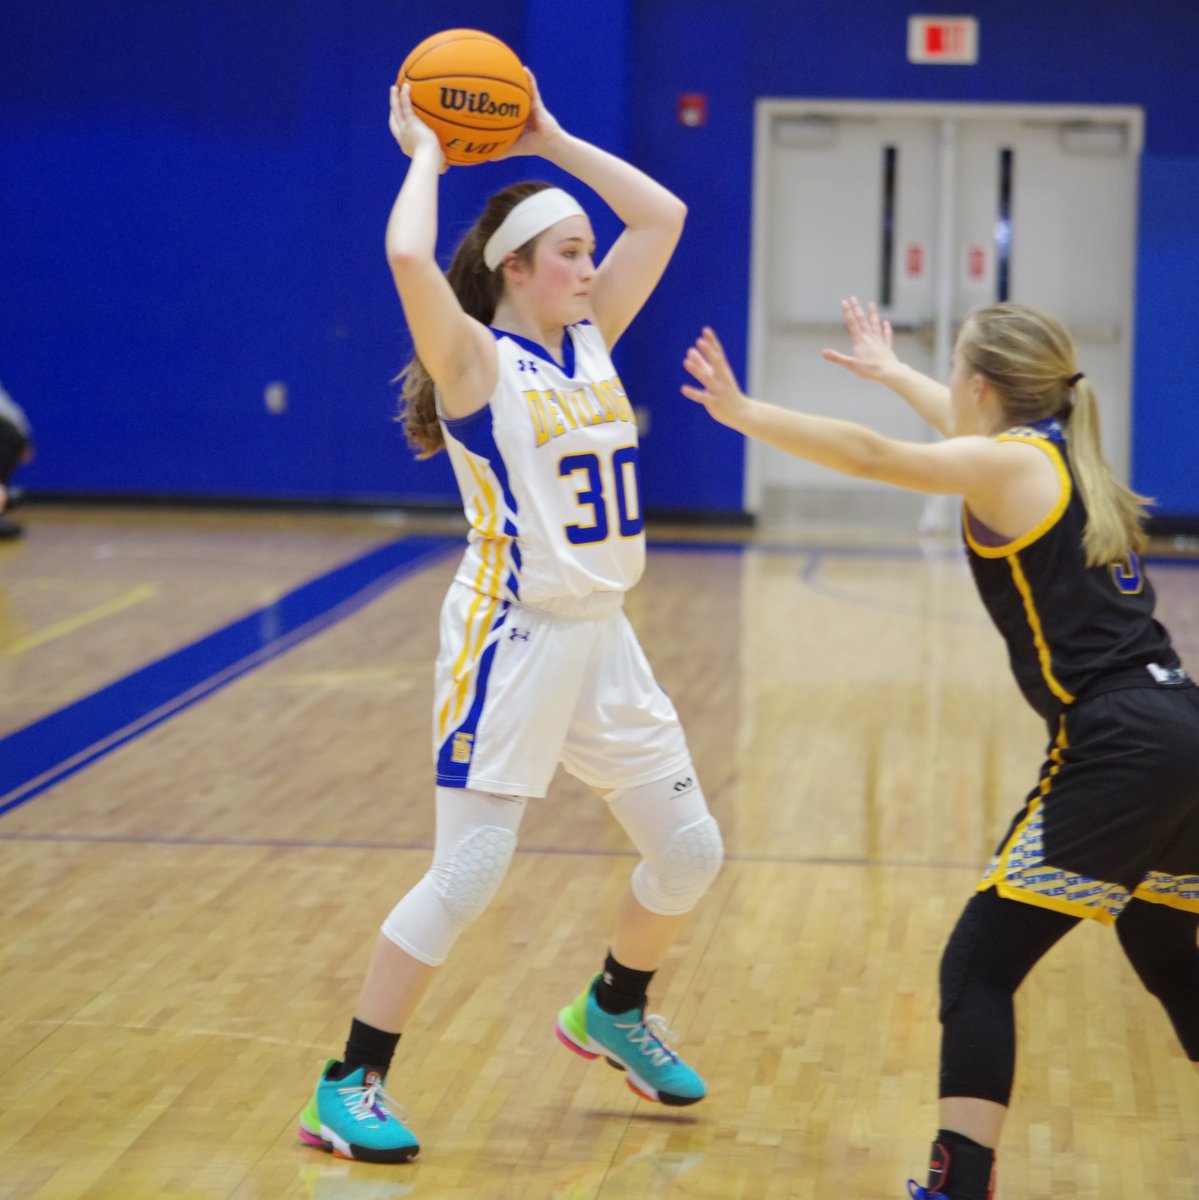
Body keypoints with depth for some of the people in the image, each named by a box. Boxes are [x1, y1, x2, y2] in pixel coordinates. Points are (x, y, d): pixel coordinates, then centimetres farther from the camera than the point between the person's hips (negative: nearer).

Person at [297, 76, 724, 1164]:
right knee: (468, 877, -11)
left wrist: (550, 140, 9)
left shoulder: (590, 339, 9)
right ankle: (349, 1090, 0)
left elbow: (663, 216, 12)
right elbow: (408, 258, -29)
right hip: (513, 639, -8)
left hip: (602, 637, 8)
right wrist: (426, 155, -13)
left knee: (690, 850, 14)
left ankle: (613, 1013, 40)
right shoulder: (477, 361, -11)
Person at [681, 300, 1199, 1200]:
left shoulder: (1013, 466, -5)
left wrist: (742, 412, -12)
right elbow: (977, 429, 40)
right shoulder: (1062, 452, 19)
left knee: (979, 965, -7)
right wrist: (891, 372, 54)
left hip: (1121, 751, -9)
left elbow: (871, 456, -16)